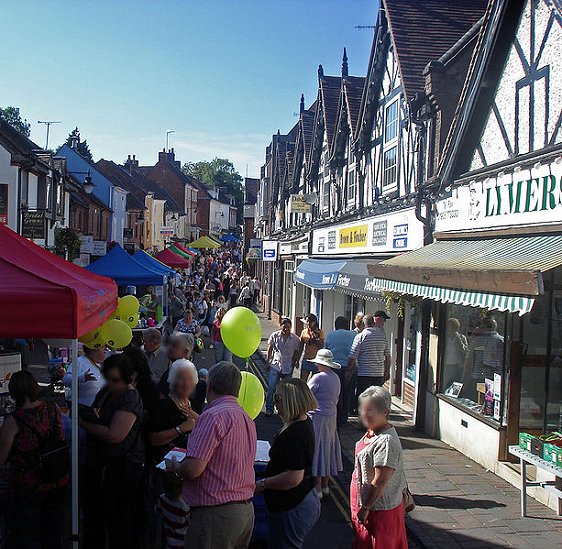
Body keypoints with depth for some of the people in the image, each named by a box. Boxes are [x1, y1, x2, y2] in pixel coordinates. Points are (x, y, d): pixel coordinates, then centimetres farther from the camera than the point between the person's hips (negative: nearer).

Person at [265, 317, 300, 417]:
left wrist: (293, 363, 2)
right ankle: (269, 409, 1)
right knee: (271, 388, -8)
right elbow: (270, 349, 7)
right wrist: (267, 362, 6)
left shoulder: (295, 339, -3)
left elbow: (296, 352, 7)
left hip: (288, 368, 1)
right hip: (275, 365, -1)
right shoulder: (274, 336, -2)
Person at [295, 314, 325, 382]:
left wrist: (315, 337, -19)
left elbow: (321, 346, -10)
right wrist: (297, 361, 11)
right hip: (306, 360, 2)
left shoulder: (319, 332, -2)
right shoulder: (304, 332, 6)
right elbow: (300, 348, 11)